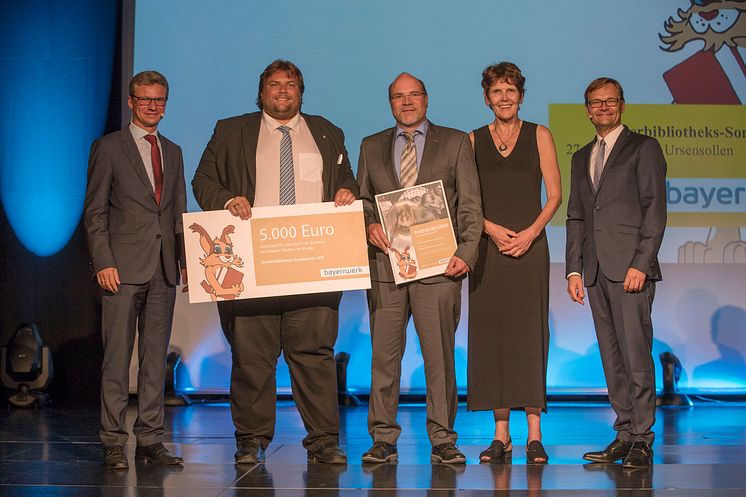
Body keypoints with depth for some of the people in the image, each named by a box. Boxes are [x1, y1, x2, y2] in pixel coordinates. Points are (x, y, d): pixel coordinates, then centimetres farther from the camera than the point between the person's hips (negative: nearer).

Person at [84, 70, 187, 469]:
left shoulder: (173, 152, 18)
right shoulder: (108, 148, 2)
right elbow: (95, 212, -2)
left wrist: (186, 259, 6)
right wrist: (103, 262, -11)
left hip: (164, 270, 5)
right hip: (123, 268, -5)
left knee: (155, 357, 7)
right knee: (117, 357, -3)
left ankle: (150, 440, 12)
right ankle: (113, 443, 3)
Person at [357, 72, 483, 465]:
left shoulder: (455, 142, 10)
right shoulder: (371, 147, 17)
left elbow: (470, 205, 4)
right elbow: (362, 198, 17)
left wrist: (466, 252, -8)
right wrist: (369, 224, -5)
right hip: (385, 263, 2)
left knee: (440, 355, -1)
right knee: (383, 355, 3)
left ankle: (443, 440, 8)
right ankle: (383, 439, 11)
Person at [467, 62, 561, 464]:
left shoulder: (539, 136, 7)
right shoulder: (474, 140, 10)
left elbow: (554, 195, 3)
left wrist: (531, 232, -12)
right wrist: (493, 229, -10)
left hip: (529, 247, -1)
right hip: (488, 249, 2)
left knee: (529, 336, -4)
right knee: (491, 336, 0)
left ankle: (534, 435, 0)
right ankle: (501, 434, 7)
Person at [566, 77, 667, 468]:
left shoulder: (643, 148, 4)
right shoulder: (581, 158, 21)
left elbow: (654, 209, -4)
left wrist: (641, 263, -13)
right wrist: (574, 268, 9)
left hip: (630, 266, -6)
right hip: (595, 270, 6)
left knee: (636, 354, -8)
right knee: (612, 357, 6)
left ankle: (642, 439, -3)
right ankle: (625, 432, 11)